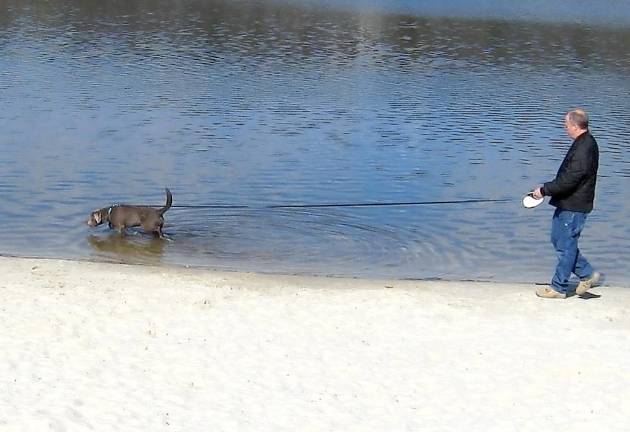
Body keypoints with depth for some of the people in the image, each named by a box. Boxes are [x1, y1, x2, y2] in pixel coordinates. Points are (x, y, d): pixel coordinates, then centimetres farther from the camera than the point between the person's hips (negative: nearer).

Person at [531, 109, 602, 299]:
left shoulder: (584, 149, -24)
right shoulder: (585, 143, 10)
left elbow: (568, 181, -26)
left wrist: (544, 190, -15)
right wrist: (548, 188, 14)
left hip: (573, 207, -10)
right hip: (567, 203, 10)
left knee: (565, 246, 1)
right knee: (559, 239, 18)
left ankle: (558, 288, 12)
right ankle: (587, 274, 25)